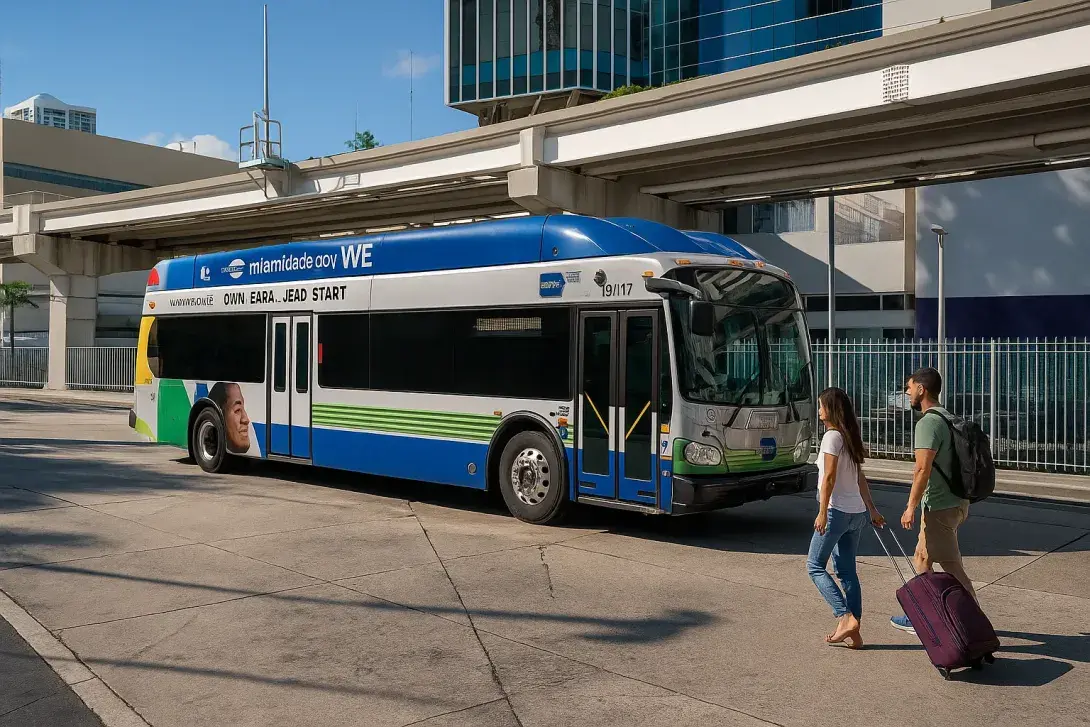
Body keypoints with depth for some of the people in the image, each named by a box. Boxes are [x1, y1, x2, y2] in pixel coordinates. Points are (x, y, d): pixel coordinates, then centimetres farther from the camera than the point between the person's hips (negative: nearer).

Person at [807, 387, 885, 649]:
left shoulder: (832, 436, -12)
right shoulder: (850, 437, 13)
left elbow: (829, 477, -18)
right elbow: (860, 478, 17)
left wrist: (822, 513, -19)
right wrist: (872, 509, 21)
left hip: (837, 511, -8)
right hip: (857, 512, 8)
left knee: (815, 566, 1)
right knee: (847, 571, 10)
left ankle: (846, 618, -10)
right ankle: (853, 631, 9)